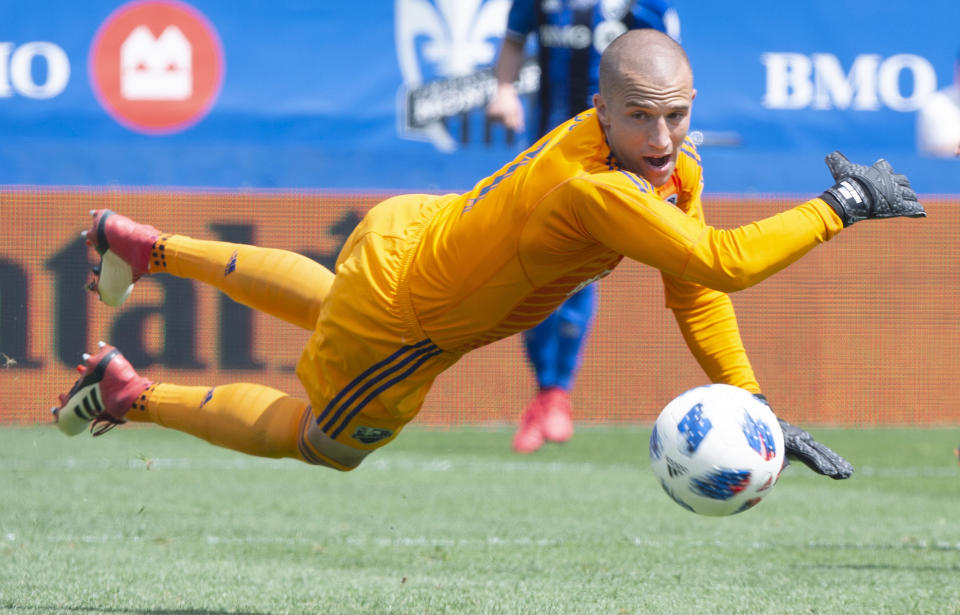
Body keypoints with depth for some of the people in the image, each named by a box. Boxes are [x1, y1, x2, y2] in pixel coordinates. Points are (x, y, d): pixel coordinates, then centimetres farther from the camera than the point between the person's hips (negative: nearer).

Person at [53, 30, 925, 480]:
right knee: (322, 444, 18)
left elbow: (693, 291, -7)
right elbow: (718, 263, -49)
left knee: (329, 305, 40)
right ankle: (134, 395, 29)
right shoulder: (592, 188, -43)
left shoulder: (673, 165, -16)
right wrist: (840, 208, -42)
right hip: (395, 333, -8)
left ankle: (147, 246, 51)